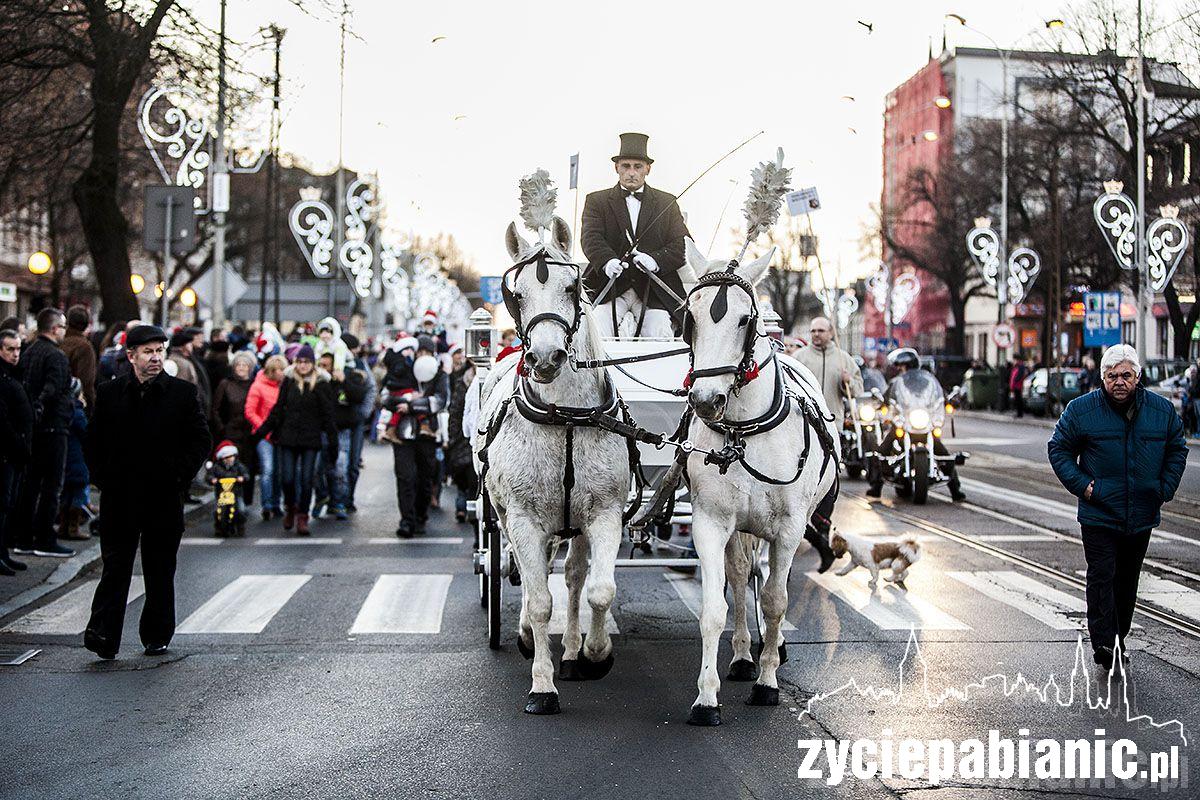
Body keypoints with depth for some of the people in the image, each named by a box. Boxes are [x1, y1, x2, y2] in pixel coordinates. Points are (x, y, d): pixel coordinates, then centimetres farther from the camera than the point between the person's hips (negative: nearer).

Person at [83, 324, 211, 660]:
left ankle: (157, 637, 18)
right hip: (118, 498, 0)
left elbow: (202, 440, 4)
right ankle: (104, 636, -7)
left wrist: (180, 476, -3)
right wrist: (102, 478, 2)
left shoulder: (183, 393, 2)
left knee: (160, 572, 8)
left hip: (164, 497, 0)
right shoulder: (109, 393, 6)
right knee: (115, 568, -4)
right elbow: (93, 441, 12)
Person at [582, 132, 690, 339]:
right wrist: (607, 262, -27)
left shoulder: (667, 203, 15)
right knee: (596, 333, -24)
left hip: (654, 290, 1)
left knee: (660, 335, -21)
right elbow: (591, 238, -4)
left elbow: (683, 244, 5)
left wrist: (656, 260, -17)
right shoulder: (596, 201, 12)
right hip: (609, 286, 0)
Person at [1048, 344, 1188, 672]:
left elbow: (1177, 448, 16)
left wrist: (1166, 488, 5)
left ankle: (1118, 640, 24)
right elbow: (1058, 448, 2)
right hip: (1099, 516, -3)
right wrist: (1081, 484, -8)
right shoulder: (1080, 410, -6)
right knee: (1102, 577, -9)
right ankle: (1103, 644, -8)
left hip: (1142, 518, 3)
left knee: (1128, 580, 12)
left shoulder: (1162, 410, 2)